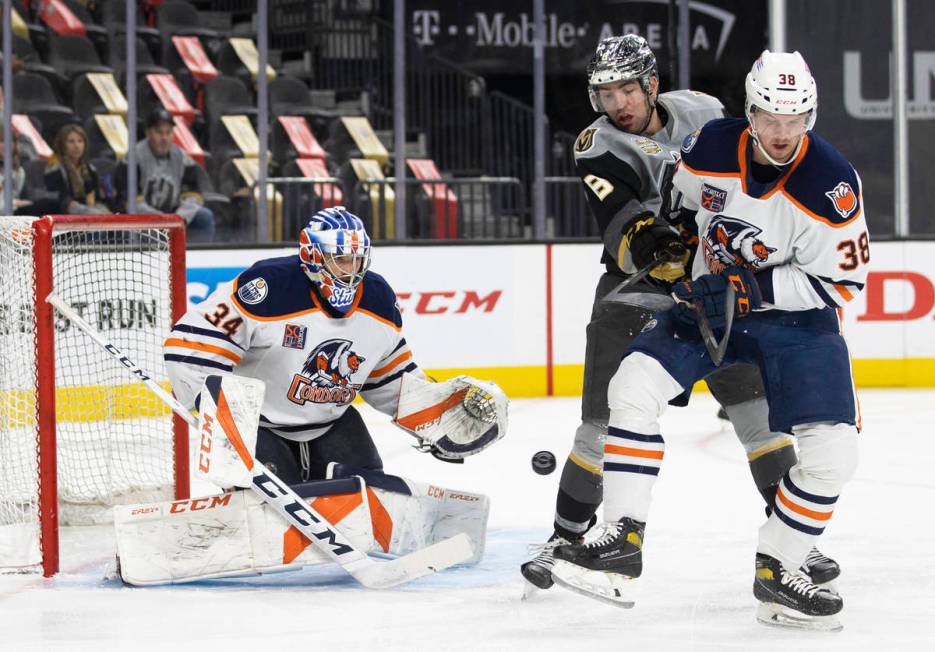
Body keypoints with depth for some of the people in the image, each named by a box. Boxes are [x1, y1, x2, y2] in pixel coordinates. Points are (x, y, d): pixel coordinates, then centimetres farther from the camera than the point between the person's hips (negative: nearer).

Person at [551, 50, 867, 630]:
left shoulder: (832, 184, -23)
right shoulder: (709, 148, -13)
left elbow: (842, 282, -19)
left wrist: (750, 288, -25)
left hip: (797, 318, -2)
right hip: (710, 301, 2)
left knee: (832, 450, -15)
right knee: (635, 386, -18)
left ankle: (777, 572, 5)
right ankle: (621, 544, -13)